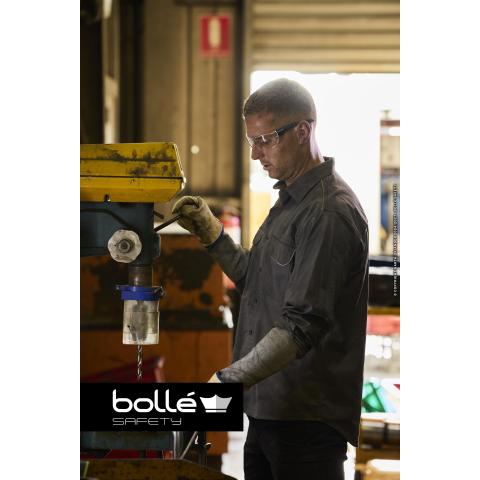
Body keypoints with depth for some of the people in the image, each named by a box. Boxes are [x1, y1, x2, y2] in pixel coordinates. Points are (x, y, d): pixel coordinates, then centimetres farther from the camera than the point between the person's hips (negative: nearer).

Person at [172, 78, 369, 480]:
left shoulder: (330, 212, -18)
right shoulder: (289, 201, 15)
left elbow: (302, 324, -25)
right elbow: (257, 283, 21)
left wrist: (226, 382, -30)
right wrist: (210, 233, 9)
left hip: (307, 418, -9)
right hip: (269, 409, 9)